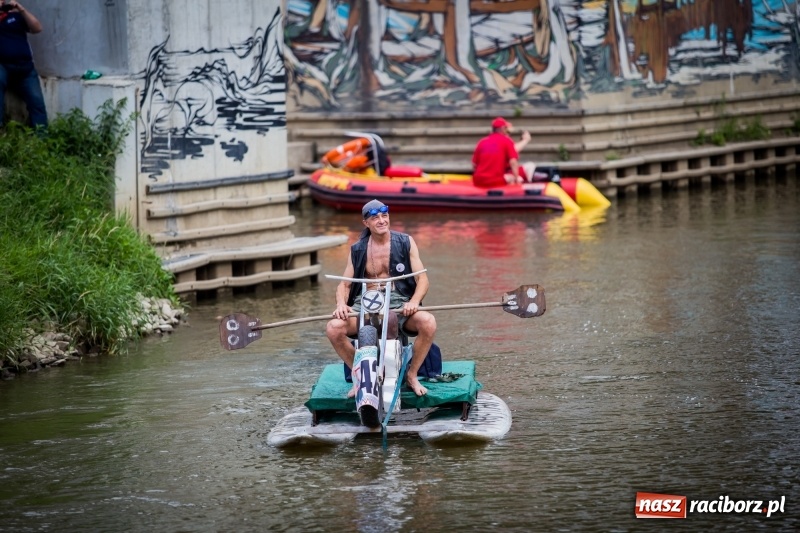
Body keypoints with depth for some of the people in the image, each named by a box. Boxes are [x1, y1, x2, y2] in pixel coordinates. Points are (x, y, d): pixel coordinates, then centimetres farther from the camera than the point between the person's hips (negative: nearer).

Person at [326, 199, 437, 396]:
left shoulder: (405, 242, 6)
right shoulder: (357, 250, 10)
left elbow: (422, 278, 2)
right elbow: (344, 284, 12)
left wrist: (414, 302, -19)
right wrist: (341, 303, -12)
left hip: (399, 302, -1)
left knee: (428, 322, -32)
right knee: (334, 328, -27)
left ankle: (411, 374, -9)